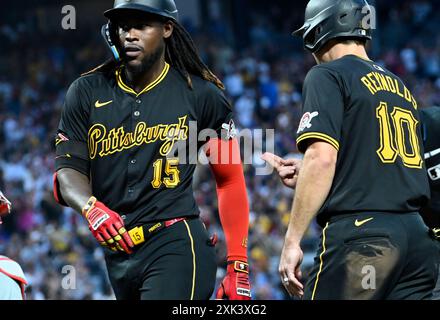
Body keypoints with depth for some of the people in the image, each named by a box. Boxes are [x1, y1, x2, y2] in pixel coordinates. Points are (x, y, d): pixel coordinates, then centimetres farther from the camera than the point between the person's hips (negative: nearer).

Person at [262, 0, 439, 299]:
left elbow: (322, 158, -13)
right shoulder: (402, 87, 22)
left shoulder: (328, 76, 0)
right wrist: (306, 176, 31)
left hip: (360, 233, -7)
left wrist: (292, 240, -13)